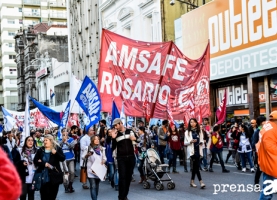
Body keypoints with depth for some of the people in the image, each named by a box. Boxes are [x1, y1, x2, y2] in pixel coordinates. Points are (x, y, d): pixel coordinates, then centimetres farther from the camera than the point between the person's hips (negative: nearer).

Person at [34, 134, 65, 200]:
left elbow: (63, 159, -5)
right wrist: (44, 164, -14)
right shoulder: (40, 150, 7)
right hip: (43, 176, 1)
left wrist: (56, 153, -20)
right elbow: (35, 161, 1)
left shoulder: (57, 149, 3)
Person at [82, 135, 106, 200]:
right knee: (93, 186, -11)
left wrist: (103, 160, -6)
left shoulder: (101, 148, 11)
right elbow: (83, 157, 2)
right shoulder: (88, 148, 0)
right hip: (91, 170, -4)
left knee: (97, 186, 12)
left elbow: (104, 157, 15)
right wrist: (88, 155, -16)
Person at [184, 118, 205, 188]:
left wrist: (201, 142, -4)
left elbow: (201, 140, 18)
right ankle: (201, 182, -15)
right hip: (192, 150, -4)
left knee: (195, 166, 8)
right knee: (196, 166, -11)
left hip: (198, 150, 4)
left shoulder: (199, 131, 12)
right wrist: (190, 141, -15)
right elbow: (185, 143, 4)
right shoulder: (187, 132, 3)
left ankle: (192, 181, 20)